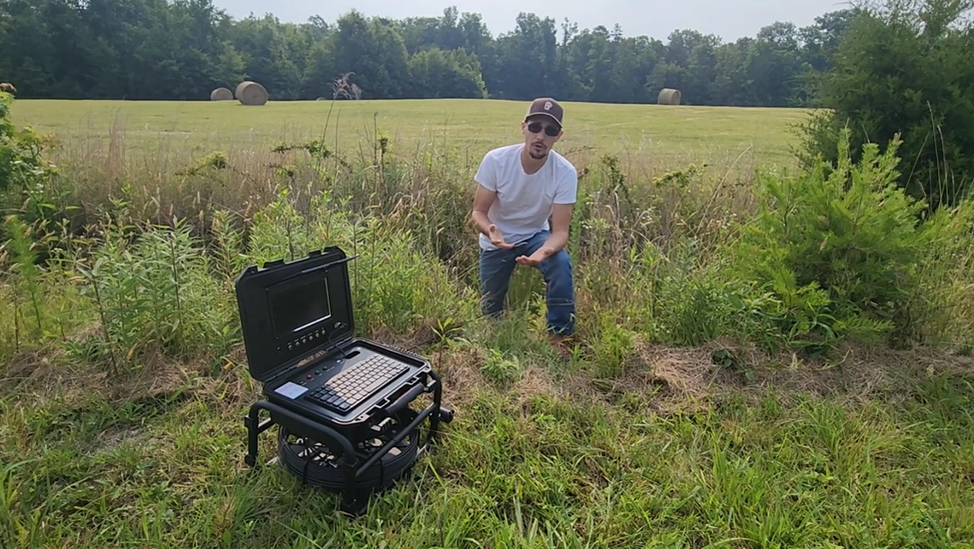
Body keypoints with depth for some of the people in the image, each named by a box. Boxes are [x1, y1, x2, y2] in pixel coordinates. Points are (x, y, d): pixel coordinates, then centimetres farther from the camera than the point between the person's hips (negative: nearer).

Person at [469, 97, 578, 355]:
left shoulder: (565, 172, -26)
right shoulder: (496, 160, -27)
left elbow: (560, 229, -26)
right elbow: (478, 212, -20)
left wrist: (543, 252, -49)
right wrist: (490, 231, -44)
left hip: (536, 236, 0)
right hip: (496, 240, 0)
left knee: (561, 264, -31)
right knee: (490, 308, 6)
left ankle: (559, 336, -11)